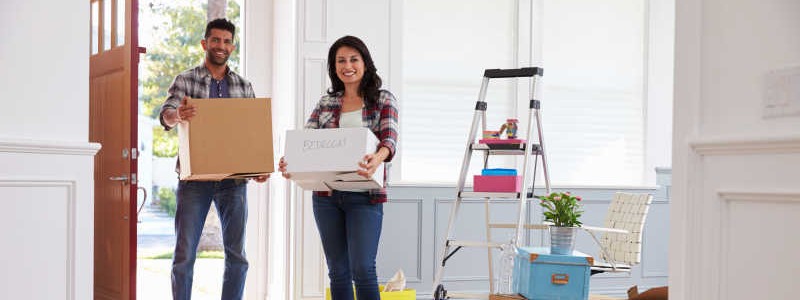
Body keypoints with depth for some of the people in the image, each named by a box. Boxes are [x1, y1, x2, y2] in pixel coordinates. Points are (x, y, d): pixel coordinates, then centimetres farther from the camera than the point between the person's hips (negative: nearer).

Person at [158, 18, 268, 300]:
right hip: (195, 179, -2)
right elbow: (166, 114, -12)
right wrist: (177, 115, -37)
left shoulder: (244, 86, 12)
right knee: (184, 254, 0)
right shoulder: (185, 80, 4)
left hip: (233, 179, 2)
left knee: (236, 254, 4)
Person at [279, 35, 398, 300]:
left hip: (364, 196, -4)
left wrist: (377, 158, -37)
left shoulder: (383, 100, 3)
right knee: (338, 271, 9)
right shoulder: (326, 103, 13)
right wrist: (290, 162, -20)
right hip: (327, 196, 4)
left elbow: (389, 138, -13)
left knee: (362, 269, -11)